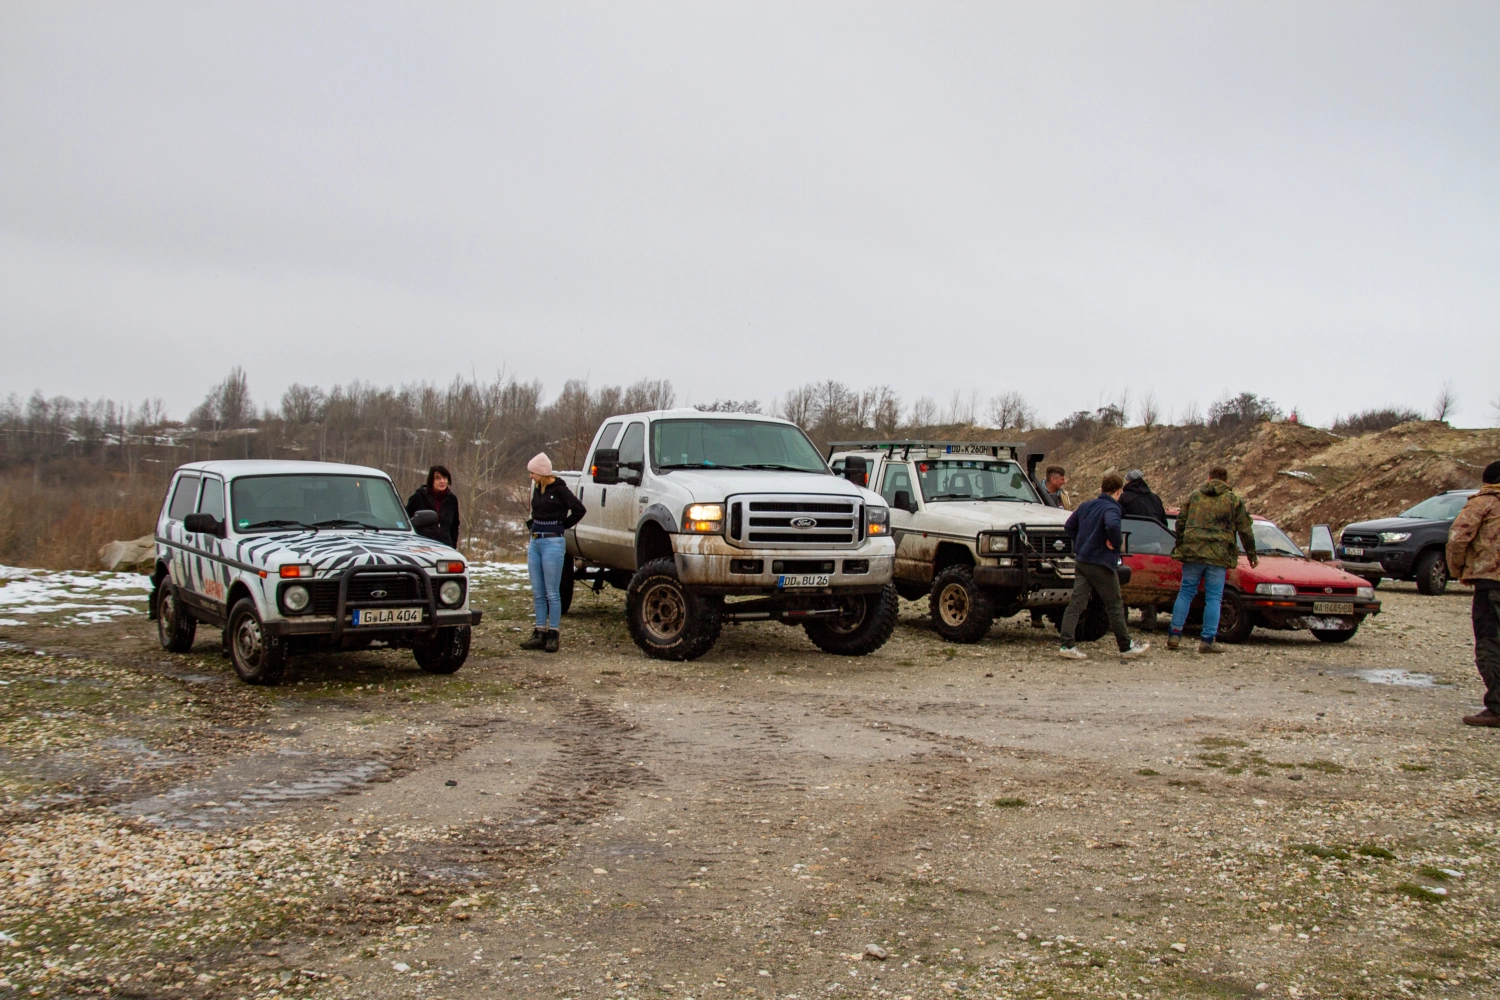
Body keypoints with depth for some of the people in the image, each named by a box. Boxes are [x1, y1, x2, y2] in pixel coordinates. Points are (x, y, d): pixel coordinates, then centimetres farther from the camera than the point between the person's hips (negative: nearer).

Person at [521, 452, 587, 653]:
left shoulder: (559, 490, -10)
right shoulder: (537, 489, 12)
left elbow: (579, 510, -16)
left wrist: (562, 525, -6)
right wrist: (532, 525, 12)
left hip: (553, 543, -8)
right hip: (535, 542, 8)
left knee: (552, 593, -3)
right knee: (538, 593, 9)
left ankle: (554, 635, 3)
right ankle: (540, 633, 14)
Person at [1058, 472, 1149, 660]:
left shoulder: (1085, 506, 11)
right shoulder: (1111, 508, -13)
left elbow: (1069, 526, 18)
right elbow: (1112, 526, -34)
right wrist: (1118, 543, -18)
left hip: (1081, 561, 7)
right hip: (1101, 564, -7)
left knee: (1076, 603, 1)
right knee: (1115, 606, 5)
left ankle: (1066, 645, -8)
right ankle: (1126, 646, 15)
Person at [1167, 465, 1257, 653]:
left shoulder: (1194, 495, 12)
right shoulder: (1234, 500, 5)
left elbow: (1180, 523, 14)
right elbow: (1245, 530, 5)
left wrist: (1180, 546, 26)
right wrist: (1251, 554, 15)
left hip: (1192, 552, 2)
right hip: (1218, 556, -2)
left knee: (1185, 593, 9)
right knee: (1213, 597, 3)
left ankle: (1175, 634, 4)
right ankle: (1207, 640, -1)